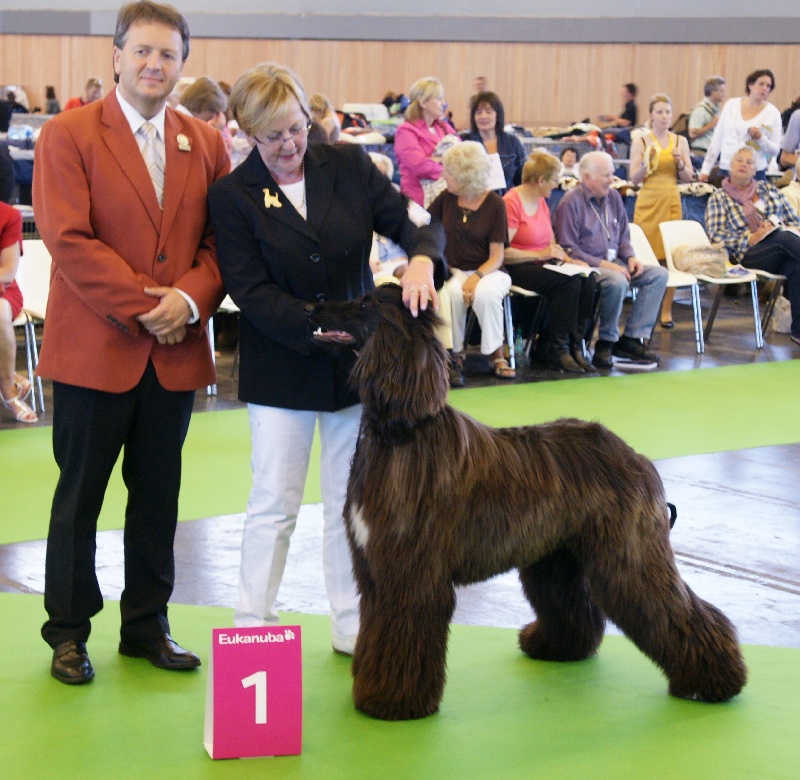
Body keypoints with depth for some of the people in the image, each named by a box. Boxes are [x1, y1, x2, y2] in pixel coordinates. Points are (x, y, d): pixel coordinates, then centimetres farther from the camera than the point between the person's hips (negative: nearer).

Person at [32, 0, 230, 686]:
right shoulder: (67, 136, -3)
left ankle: (147, 626, 24)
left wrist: (190, 298, -13)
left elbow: (221, 240, 6)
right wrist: (142, 308, -16)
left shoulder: (206, 144, 10)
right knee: (79, 495, 6)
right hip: (94, 347, -4)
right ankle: (68, 631, 18)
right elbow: (68, 240, -12)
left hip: (177, 351, 4)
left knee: (159, 495, 12)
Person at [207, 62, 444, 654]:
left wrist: (421, 261, -26)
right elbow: (252, 293, -13)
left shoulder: (347, 165, 0)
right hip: (283, 369, -3)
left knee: (353, 502, 11)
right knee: (274, 503, 2)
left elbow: (415, 223, -3)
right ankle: (252, 628, 13)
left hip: (360, 360, 3)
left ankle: (353, 627, 21)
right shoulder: (233, 196, -8)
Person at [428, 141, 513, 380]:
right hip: (454, 271, 2)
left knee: (485, 293, -38)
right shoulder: (446, 198, 5)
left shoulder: (494, 203, -5)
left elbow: (497, 256, -8)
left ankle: (496, 355, -19)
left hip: (488, 271, -2)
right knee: (453, 294, -35)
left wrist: (477, 276, -23)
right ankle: (455, 352, -15)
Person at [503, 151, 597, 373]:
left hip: (541, 265, 8)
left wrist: (565, 257, 2)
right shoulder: (511, 203, -13)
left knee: (587, 279, -17)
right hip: (517, 271, -8)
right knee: (569, 281, -29)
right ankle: (557, 350, -19)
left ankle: (575, 346, -16)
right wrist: (539, 254, -19)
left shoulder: (541, 202, 14)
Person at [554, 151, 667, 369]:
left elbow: (623, 236, 23)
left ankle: (631, 339, -14)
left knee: (658, 274, -8)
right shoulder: (571, 202, -10)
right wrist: (603, 264, -21)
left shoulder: (613, 197, 13)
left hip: (612, 263, 8)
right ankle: (606, 342, -17)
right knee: (617, 281, -37)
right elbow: (568, 250, -15)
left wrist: (630, 257, 1)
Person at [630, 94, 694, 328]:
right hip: (648, 201, -2)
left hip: (671, 201, 2)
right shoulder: (641, 142, 2)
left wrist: (680, 162, -8)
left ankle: (666, 310, 5)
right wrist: (647, 162, -17)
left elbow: (688, 177, 10)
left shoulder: (680, 141, 9)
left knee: (670, 256, -2)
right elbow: (634, 178, -1)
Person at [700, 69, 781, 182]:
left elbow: (775, 151, 3)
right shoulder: (731, 104, 8)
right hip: (725, 170, 2)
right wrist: (706, 169, 8)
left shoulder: (772, 113, 2)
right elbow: (717, 139, 11)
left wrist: (761, 138, -15)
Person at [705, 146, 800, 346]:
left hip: (782, 252, 3)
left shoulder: (769, 189, 24)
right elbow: (716, 235, 1)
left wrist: (782, 228, -4)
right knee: (783, 238, -35)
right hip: (749, 256, -3)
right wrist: (751, 239, -11)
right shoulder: (718, 199, 13)